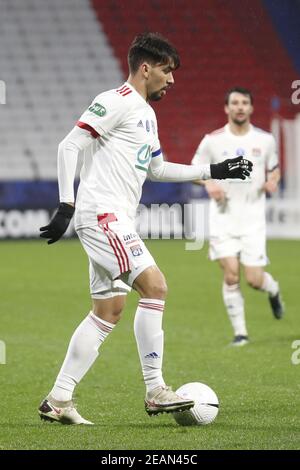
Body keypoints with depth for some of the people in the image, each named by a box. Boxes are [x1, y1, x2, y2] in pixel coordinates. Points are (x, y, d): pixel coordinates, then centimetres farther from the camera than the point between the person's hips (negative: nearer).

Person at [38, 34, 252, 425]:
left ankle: (58, 400, 10)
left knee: (108, 311, 8)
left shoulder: (146, 114, 21)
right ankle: (155, 391, -13)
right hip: (101, 214, -10)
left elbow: (157, 169, 33)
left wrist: (214, 171, 30)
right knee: (155, 286, -17)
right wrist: (66, 206, -21)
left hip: (116, 222, 10)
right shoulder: (116, 102, -9)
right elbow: (69, 147, -14)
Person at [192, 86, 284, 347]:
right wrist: (209, 183, -13)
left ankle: (274, 290, 34)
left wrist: (273, 180, -8)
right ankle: (240, 332, 2)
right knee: (231, 275, -11)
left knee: (254, 279, -4)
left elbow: (274, 168, 15)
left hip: (253, 219, 0)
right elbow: (195, 169, 8)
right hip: (223, 217, 0)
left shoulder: (265, 140, 2)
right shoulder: (213, 140, -2)